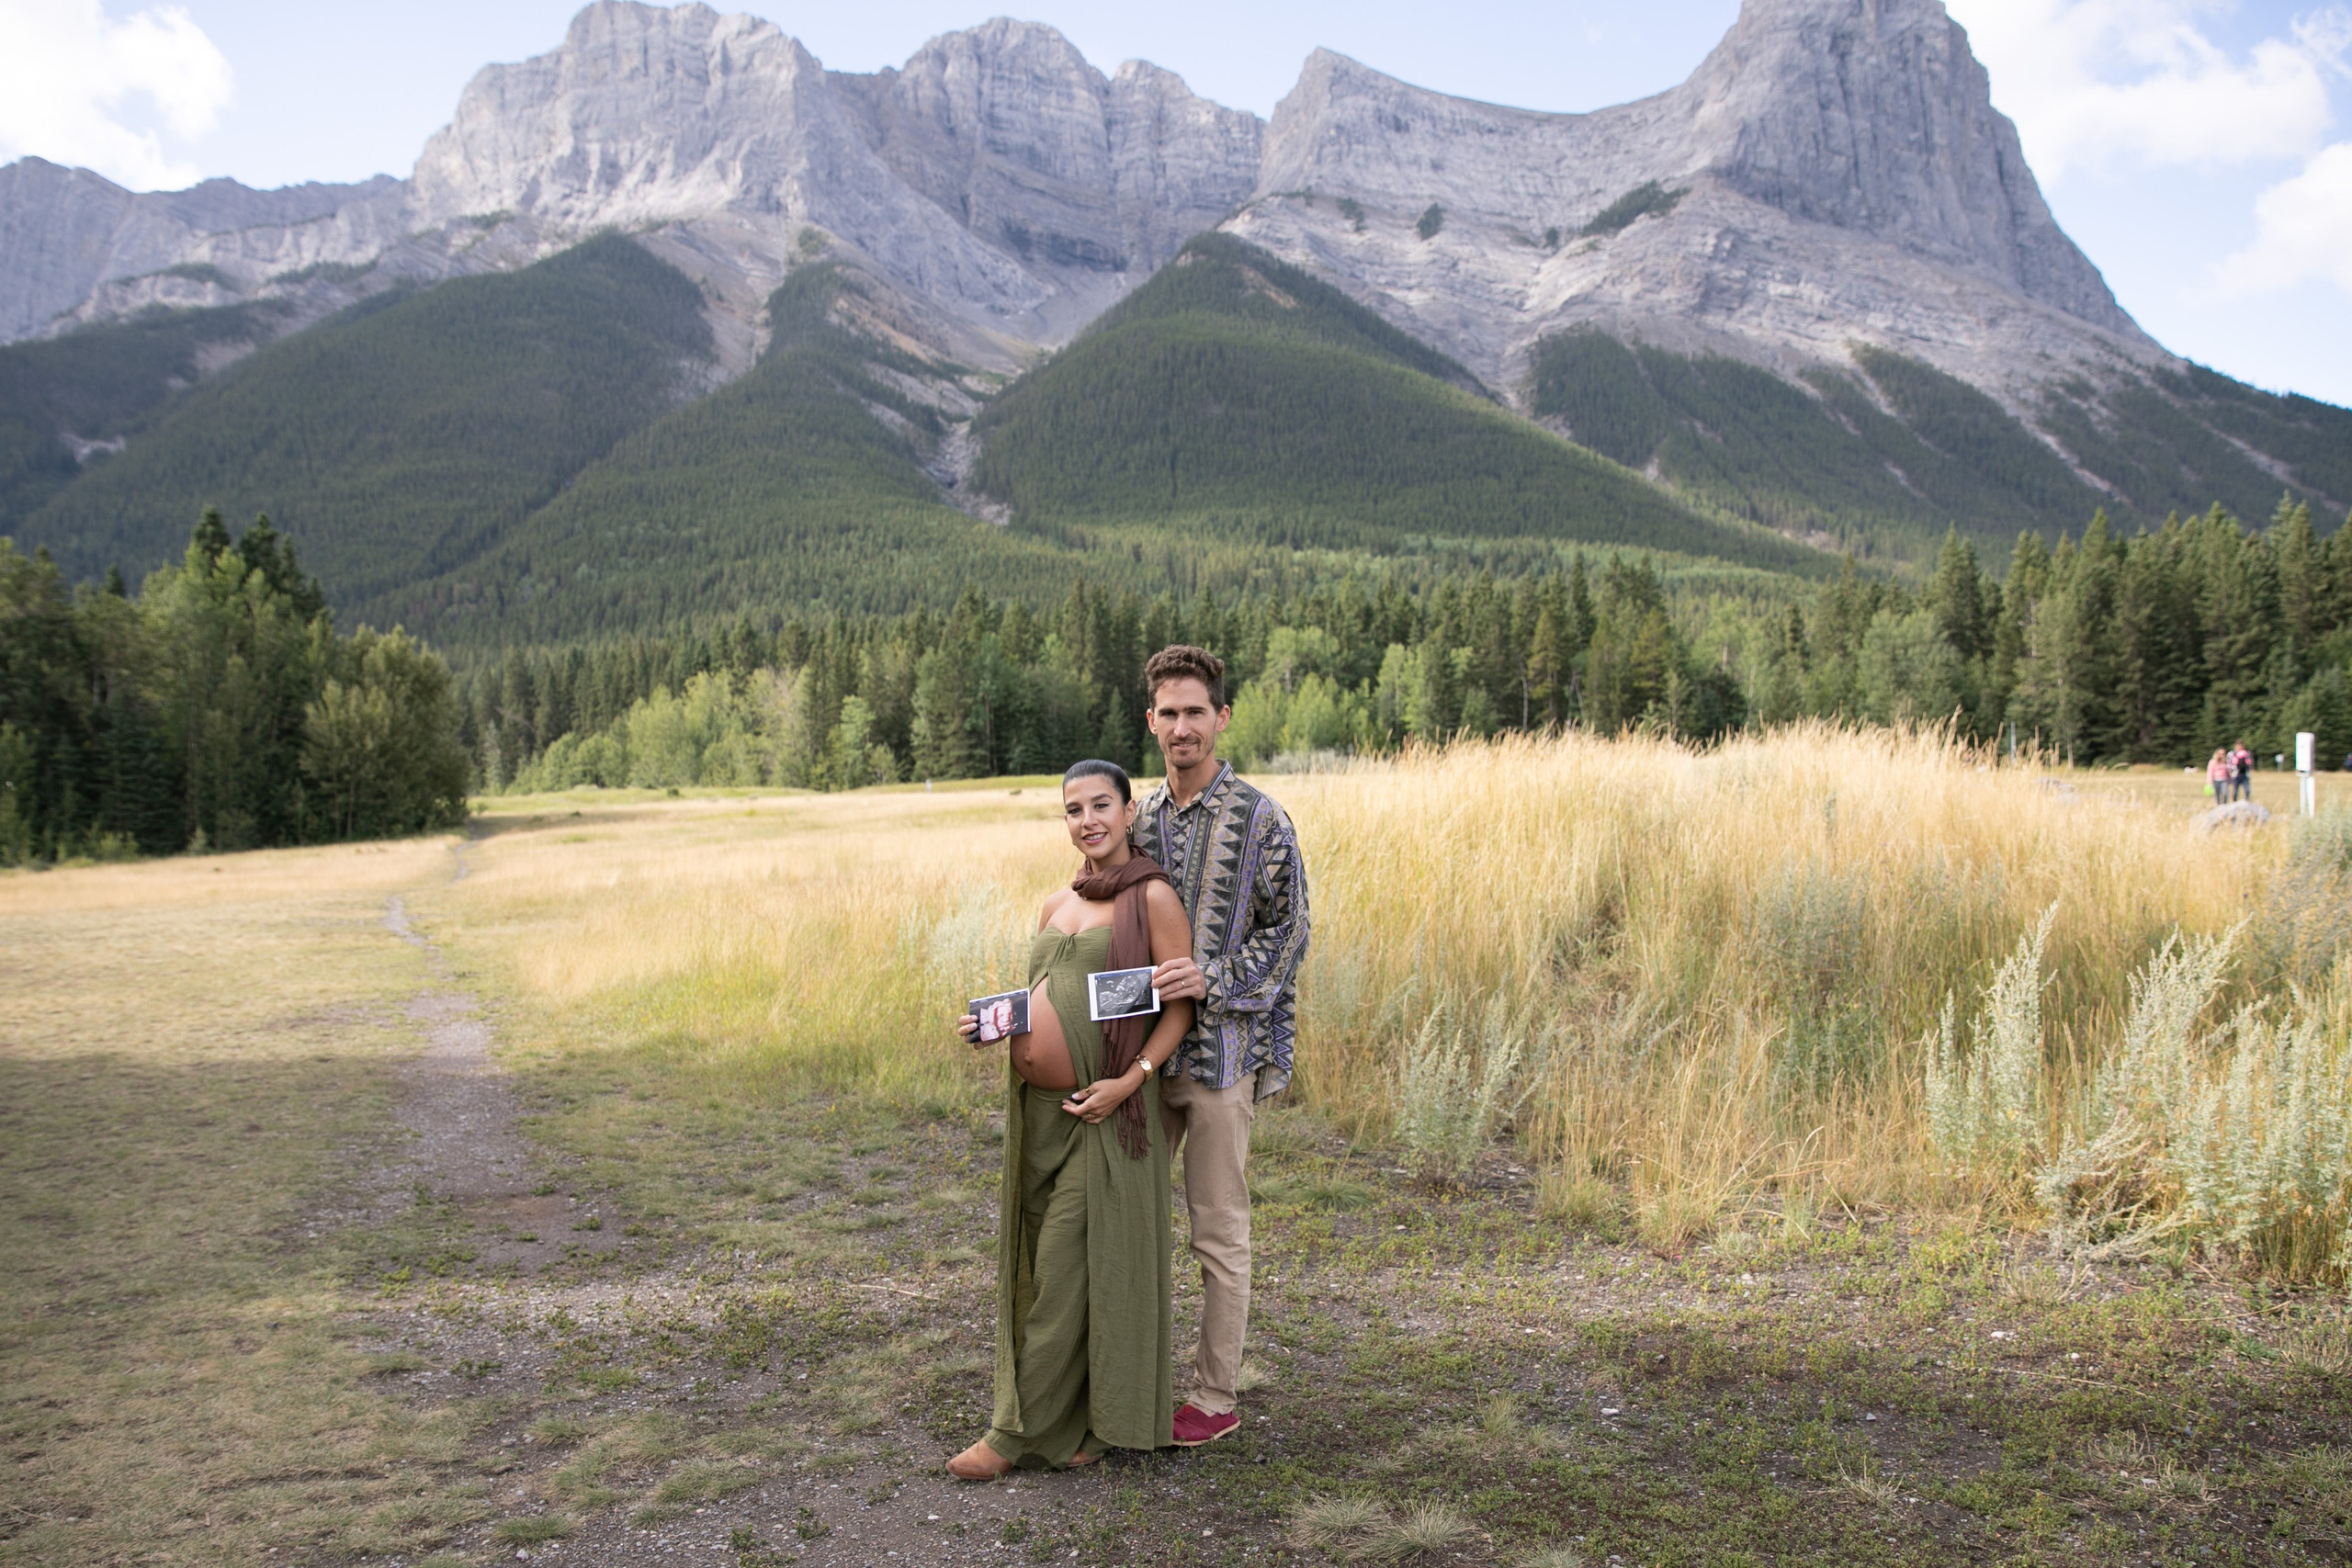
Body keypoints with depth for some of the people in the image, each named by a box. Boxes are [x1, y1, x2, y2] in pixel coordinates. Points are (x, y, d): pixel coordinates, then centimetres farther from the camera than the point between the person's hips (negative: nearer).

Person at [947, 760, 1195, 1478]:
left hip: (1103, 1113, -7)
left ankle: (1023, 1431, 9)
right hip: (1036, 1110, 7)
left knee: (1071, 1270, 0)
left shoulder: (1151, 897, -5)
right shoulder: (1056, 905, 15)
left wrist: (1130, 1081, -18)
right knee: (1039, 1263, 11)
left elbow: (1182, 1005, -7)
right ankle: (1078, 1417, 24)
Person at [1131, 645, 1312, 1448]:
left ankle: (1215, 1396, 17)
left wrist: (1214, 979, -20)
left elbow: (1288, 929, -8)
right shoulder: (1140, 817, 10)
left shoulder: (1259, 819, -7)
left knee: (1219, 1232, 4)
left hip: (1220, 1051, -6)